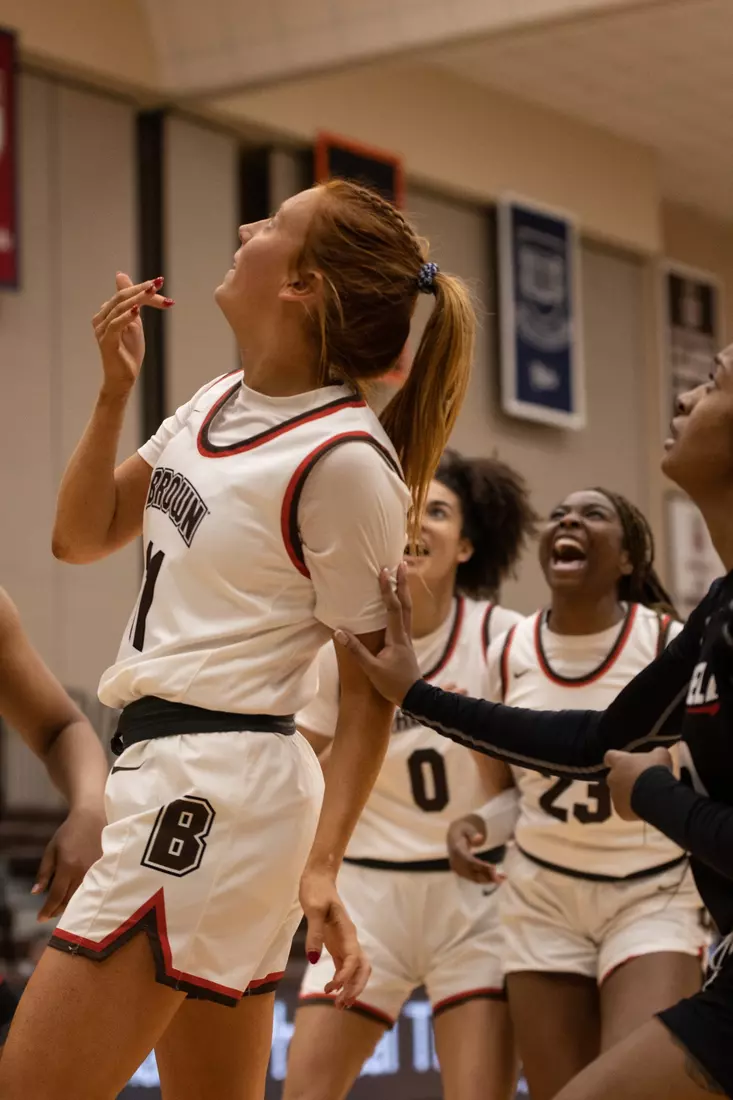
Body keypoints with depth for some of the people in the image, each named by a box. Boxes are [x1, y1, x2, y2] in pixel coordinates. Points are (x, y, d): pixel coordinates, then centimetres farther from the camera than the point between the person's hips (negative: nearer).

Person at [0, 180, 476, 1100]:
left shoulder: (345, 458, -14)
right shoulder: (215, 405, 12)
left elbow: (371, 692, -11)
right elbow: (82, 537, 19)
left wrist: (321, 869, -19)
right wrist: (114, 390, 6)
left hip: (215, 791, -9)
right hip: (167, 773, 9)